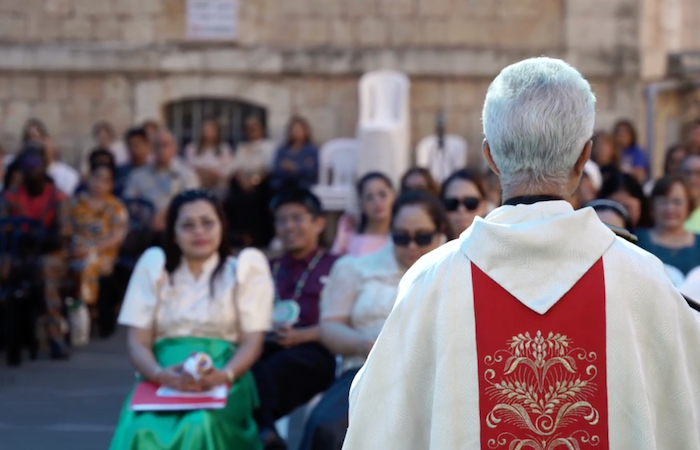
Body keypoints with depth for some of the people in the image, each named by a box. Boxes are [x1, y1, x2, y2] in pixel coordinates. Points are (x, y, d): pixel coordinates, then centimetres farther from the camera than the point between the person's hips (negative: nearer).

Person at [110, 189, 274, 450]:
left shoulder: (245, 267, 11)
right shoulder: (154, 265, 15)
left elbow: (252, 342, 3)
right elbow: (138, 342, 8)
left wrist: (224, 375, -20)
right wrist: (161, 375, -16)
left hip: (221, 383, -1)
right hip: (163, 382, 1)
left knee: (199, 427, -37)